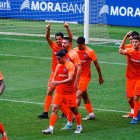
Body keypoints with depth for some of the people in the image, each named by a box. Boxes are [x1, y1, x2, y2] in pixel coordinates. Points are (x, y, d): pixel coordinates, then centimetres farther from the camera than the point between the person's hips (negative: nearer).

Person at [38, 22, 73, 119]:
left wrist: (67, 28, -36)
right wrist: (48, 29, -30)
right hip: (55, 73, 3)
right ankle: (46, 112, -3)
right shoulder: (54, 46, 1)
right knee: (49, 91, -2)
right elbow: (47, 38, -11)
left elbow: (71, 38, -20)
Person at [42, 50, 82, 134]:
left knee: (73, 109, 5)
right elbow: (55, 76, 16)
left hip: (69, 92, -6)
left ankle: (79, 127, 24)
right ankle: (51, 129, -7)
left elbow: (70, 79, -24)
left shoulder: (70, 65, -14)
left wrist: (59, 82, -34)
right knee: (54, 109, -5)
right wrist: (53, 81, -7)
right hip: (59, 91, 6)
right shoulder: (59, 65, 8)